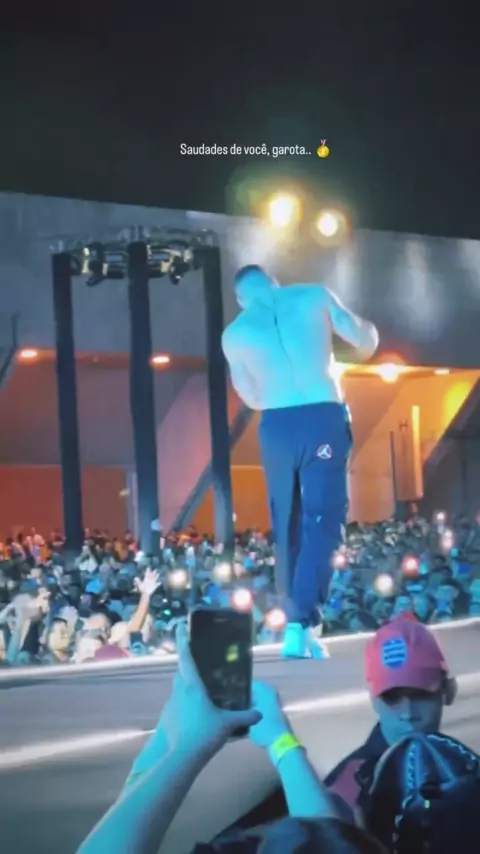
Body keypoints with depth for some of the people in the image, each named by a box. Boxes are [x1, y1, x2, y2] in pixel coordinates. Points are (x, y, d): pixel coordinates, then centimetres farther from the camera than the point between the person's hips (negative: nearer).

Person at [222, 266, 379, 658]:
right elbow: (365, 338, 7)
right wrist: (367, 339, 30)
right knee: (322, 520, -3)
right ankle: (300, 626, -13)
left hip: (275, 426, 2)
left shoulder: (234, 332, 10)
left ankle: (294, 622, 15)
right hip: (323, 418, -2)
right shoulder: (314, 296, 6)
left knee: (286, 525, 13)